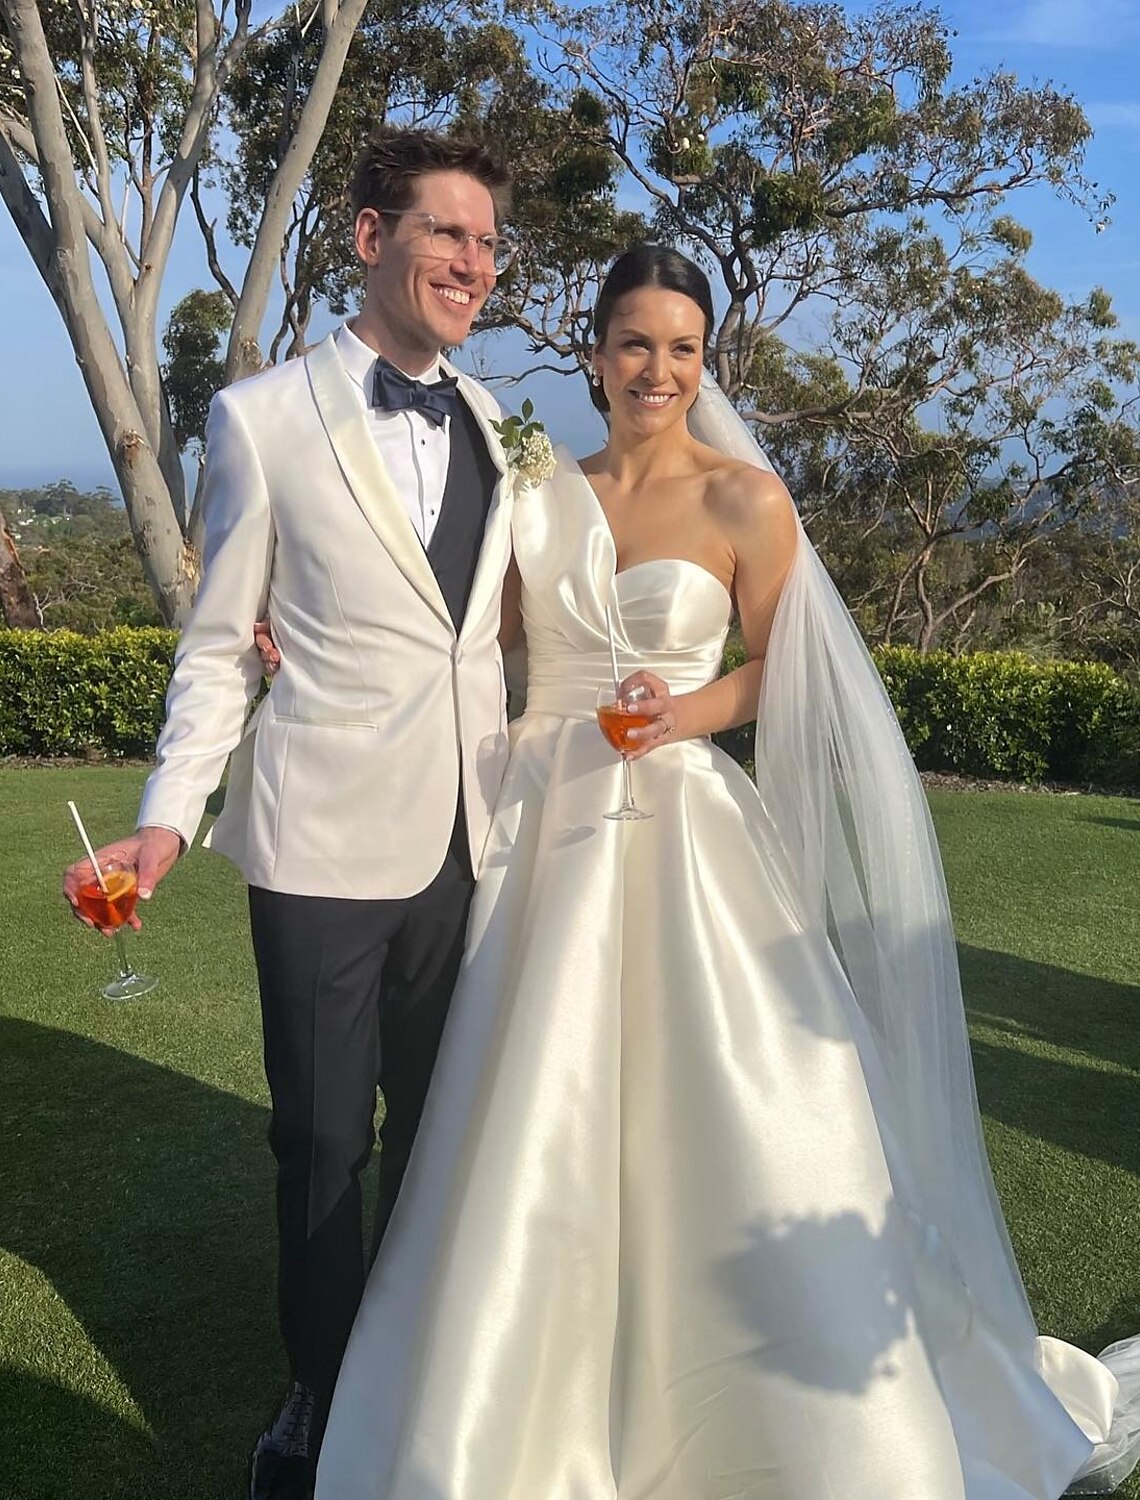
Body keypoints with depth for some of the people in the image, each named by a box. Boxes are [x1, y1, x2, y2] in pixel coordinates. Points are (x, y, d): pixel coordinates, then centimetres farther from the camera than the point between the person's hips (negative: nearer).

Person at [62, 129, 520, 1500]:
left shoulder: (492, 424, 8)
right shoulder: (262, 418, -4)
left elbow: (496, 626, 12)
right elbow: (218, 646, -2)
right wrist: (169, 816, -11)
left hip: (466, 834, 4)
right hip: (325, 835, -4)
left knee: (440, 1125, 17)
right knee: (324, 1137, 11)